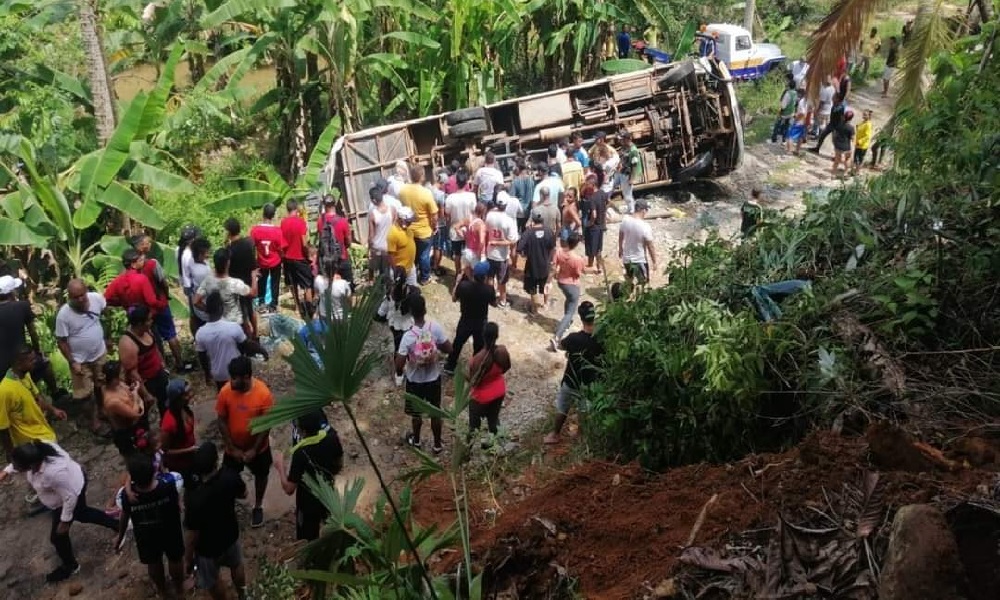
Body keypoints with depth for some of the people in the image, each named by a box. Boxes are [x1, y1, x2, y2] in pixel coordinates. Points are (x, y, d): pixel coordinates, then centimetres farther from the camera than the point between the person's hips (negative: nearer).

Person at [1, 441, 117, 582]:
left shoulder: (53, 473, -47)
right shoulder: (37, 448, -26)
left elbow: (69, 497, -31)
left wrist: (65, 521, -19)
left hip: (73, 493, -8)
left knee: (58, 535, 14)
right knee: (81, 514, 34)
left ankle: (70, 566, 41)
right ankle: (116, 524, 52)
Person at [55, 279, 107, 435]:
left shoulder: (96, 298, -20)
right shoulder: (63, 314, -27)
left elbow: (106, 313, 3)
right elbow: (61, 341, -16)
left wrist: (108, 337, 10)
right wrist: (72, 362, -17)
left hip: (100, 353, 4)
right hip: (80, 360, -3)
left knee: (102, 386, 23)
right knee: (85, 394, 9)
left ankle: (102, 410, 48)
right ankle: (93, 419, 32)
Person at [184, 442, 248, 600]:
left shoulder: (195, 499, -39)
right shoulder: (230, 476, -28)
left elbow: (192, 535, -24)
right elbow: (243, 495, -4)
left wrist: (188, 559, -6)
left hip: (208, 548, -4)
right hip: (231, 534, 5)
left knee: (211, 581, 26)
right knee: (236, 565, 34)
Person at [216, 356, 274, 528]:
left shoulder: (263, 393, -27)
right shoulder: (225, 391, -21)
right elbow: (222, 421, -11)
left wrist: (254, 450, -16)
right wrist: (232, 448, -12)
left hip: (258, 447, -1)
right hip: (233, 446, 1)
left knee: (260, 475, 20)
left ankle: (258, 507, 46)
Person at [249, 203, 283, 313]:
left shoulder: (255, 229, -20)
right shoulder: (277, 230, -24)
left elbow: (252, 246, -9)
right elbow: (281, 248, -17)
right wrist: (282, 258, 6)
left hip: (262, 262, 2)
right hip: (275, 262, -1)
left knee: (262, 282, 25)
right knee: (274, 283, 18)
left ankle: (261, 303, 35)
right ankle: (273, 306, 24)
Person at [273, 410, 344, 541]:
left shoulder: (301, 453, -34)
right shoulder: (331, 437, -18)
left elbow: (289, 489, -24)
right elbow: (339, 465, 0)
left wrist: (280, 466, -9)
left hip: (308, 503, -5)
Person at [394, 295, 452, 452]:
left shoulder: (408, 336, -27)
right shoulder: (435, 327, -20)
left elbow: (399, 364, -24)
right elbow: (449, 349, -11)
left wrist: (399, 374, -3)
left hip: (415, 381, -2)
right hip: (434, 378, 2)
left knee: (416, 412, 22)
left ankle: (416, 440, 44)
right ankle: (437, 444, 35)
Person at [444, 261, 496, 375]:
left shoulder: (463, 285, -23)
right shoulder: (489, 289, -25)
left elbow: (454, 299, -5)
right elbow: (494, 304, -5)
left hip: (465, 321, 1)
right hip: (481, 323, -1)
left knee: (457, 344, 23)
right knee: (479, 348, 18)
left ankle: (450, 367, 39)